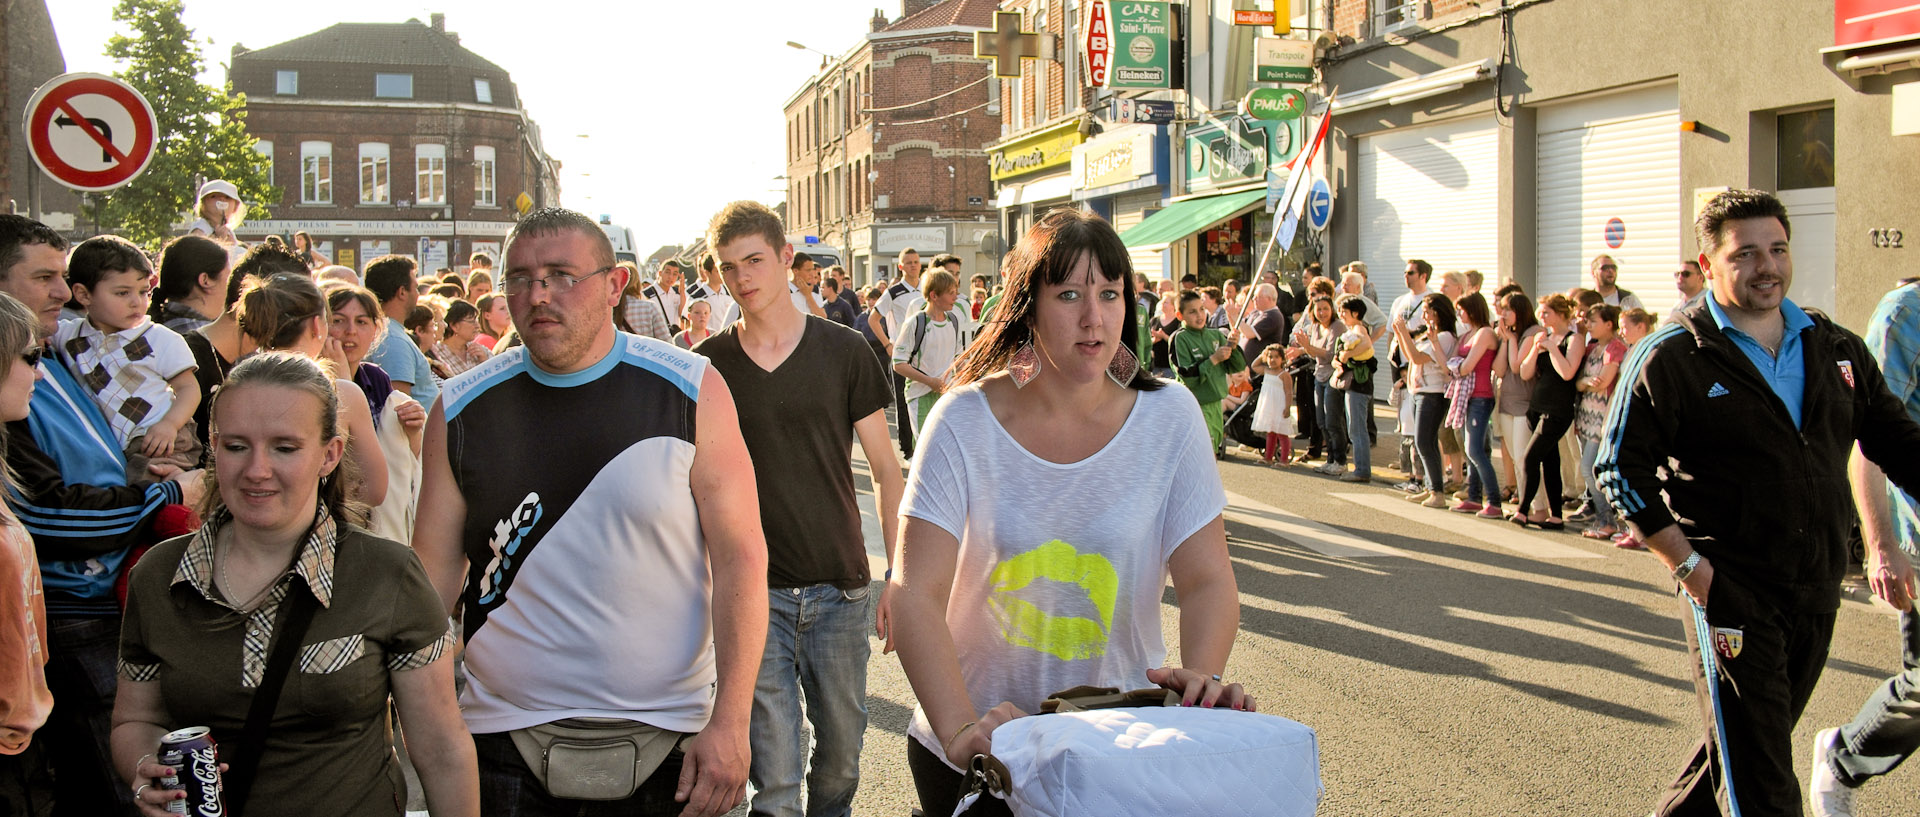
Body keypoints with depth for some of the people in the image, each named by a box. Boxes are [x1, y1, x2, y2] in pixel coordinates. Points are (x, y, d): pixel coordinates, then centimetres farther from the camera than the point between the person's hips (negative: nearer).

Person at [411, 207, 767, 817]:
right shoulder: (462, 411, 1)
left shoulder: (690, 390, -6)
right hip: (507, 739, 1)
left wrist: (729, 723, -15)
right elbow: (435, 573, 4)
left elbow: (740, 559, -9)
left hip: (667, 738, -1)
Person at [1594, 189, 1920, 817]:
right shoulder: (1670, 358, -7)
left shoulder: (1837, 349, 9)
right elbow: (1620, 470, -9)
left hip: (1817, 594, 6)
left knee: (1752, 744, 18)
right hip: (1731, 594, -6)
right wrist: (1688, 565, -14)